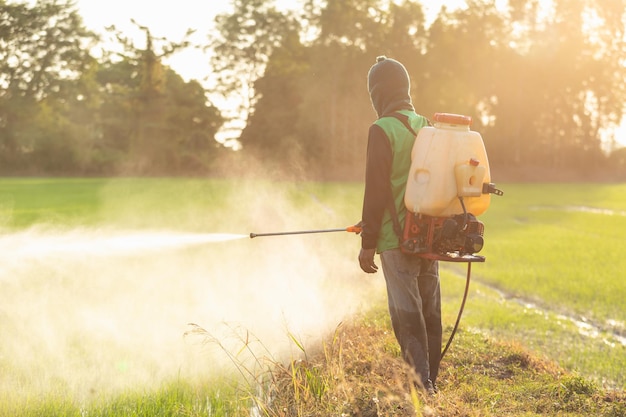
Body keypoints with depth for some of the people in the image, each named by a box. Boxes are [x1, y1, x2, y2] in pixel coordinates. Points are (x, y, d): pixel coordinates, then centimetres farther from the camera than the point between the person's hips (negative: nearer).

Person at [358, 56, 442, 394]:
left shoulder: (383, 130, -10)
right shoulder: (426, 126, 11)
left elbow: (376, 190, -13)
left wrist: (368, 243, -8)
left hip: (397, 239, -7)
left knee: (406, 312, -5)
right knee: (429, 309, 12)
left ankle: (421, 383, -7)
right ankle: (430, 382, 19)